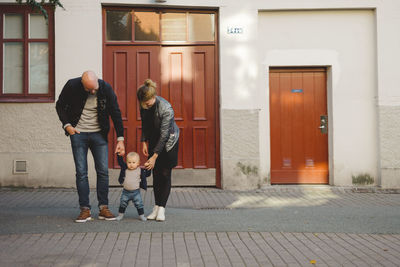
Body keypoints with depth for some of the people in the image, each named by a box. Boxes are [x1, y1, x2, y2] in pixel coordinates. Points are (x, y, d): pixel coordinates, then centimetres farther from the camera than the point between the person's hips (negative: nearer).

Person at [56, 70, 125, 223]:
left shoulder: (106, 89, -13)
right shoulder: (72, 86, -13)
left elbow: (116, 113, -6)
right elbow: (60, 106, 4)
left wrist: (120, 139, -10)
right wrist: (66, 125, -8)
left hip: (99, 134, 1)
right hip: (78, 134, -1)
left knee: (103, 171, -2)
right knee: (81, 173, -2)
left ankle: (103, 208, 7)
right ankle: (85, 210, 5)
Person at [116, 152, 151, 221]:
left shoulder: (140, 171, -6)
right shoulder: (125, 168, -2)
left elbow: (147, 174, 0)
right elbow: (120, 162, -2)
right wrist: (119, 155, -13)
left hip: (136, 192, -1)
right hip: (126, 192, 2)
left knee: (139, 204, 2)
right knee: (122, 204, 10)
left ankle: (141, 215, 16)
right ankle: (120, 215, 27)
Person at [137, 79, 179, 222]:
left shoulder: (166, 109, -32)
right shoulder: (144, 105, -13)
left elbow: (164, 135, -29)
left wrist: (154, 156, -29)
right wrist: (144, 141, -1)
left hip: (168, 141, -5)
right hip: (154, 140, 5)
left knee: (165, 174, -6)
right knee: (156, 175, 3)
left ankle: (161, 208, -3)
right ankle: (156, 207, 7)